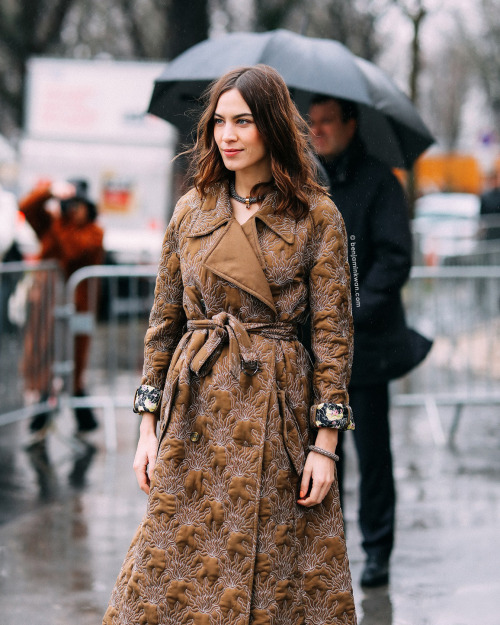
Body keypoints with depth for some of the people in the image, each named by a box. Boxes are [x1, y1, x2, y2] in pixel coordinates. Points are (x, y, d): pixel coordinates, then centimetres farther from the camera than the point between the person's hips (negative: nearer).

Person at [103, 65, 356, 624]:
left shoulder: (316, 216, -2)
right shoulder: (191, 210, 7)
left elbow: (333, 331, -3)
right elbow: (164, 320, 9)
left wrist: (325, 443, -8)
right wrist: (148, 427, 4)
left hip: (277, 408, -3)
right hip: (195, 414, 3)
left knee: (271, 568, 3)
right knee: (172, 571, 3)